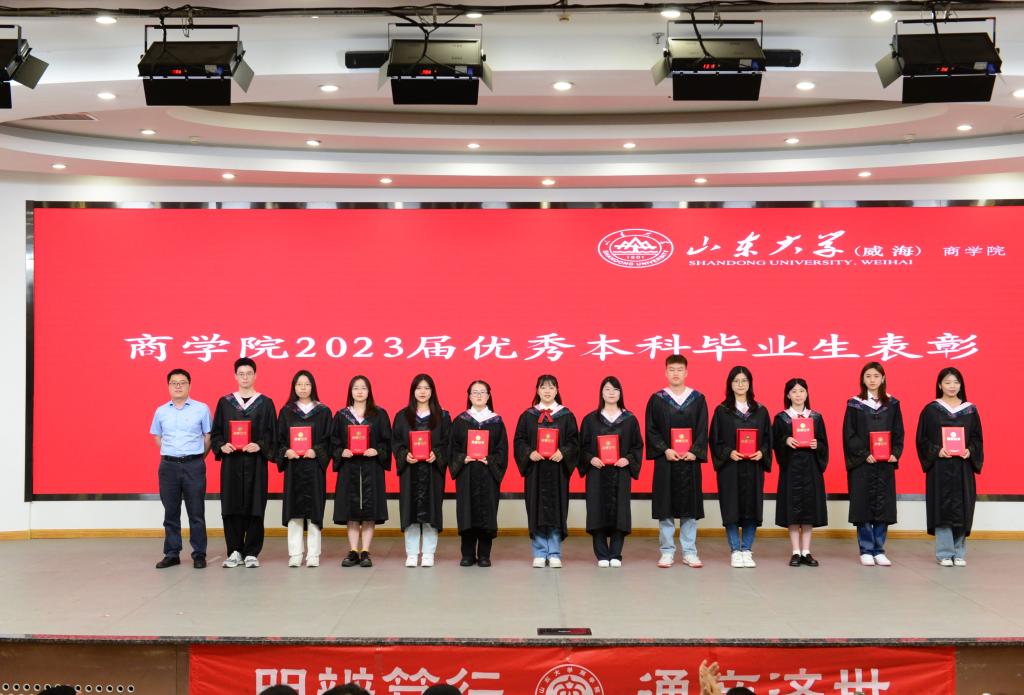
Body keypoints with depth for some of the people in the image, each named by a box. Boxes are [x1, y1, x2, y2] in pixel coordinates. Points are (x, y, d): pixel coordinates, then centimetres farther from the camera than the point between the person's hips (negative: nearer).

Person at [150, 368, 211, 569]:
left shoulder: (201, 409, -1)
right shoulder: (161, 411, 7)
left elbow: (208, 437, 4)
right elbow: (157, 437, 19)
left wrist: (196, 458, 4)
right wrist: (171, 454, 11)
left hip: (194, 465, -3)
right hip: (168, 466, 3)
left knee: (196, 512, 1)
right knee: (171, 512, 8)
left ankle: (199, 554, 8)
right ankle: (172, 554, 16)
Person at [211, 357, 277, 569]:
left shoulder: (265, 403, 5)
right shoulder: (224, 402, 9)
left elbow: (272, 434, 2)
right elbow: (215, 432, 9)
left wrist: (260, 446, -15)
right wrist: (221, 446, -9)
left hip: (255, 462, -1)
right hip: (231, 462, 2)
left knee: (254, 507, -1)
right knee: (231, 507, 2)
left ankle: (251, 553, 7)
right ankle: (235, 552, 12)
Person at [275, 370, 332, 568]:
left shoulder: (323, 411, 6)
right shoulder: (286, 411, 10)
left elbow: (328, 439, 2)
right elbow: (279, 439, 7)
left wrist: (316, 451, -14)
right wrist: (286, 451, -11)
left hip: (314, 465, -1)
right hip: (293, 465, 1)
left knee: (314, 509, -2)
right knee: (294, 509, 1)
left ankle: (313, 555, 4)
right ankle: (295, 554, 6)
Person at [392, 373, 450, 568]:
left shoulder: (442, 416, 6)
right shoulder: (402, 416, 7)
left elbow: (447, 443, 2)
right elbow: (395, 442, 5)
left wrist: (436, 455, -15)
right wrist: (405, 455, -13)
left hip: (432, 470, 0)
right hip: (409, 470, 1)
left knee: (430, 510, 0)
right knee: (410, 511, 1)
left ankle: (428, 553, 9)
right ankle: (412, 554, 10)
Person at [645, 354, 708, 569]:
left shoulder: (698, 399, 5)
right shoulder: (656, 399, 3)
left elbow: (703, 430, 2)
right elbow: (651, 430, 0)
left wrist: (694, 452, -12)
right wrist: (665, 450, -14)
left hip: (690, 460, 1)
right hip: (665, 461, -1)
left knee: (689, 507, 4)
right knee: (665, 507, 2)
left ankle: (689, 552, 13)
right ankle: (667, 552, 11)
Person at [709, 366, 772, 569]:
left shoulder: (760, 411, 9)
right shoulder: (722, 411, 3)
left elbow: (768, 438, 9)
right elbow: (714, 440, 0)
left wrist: (761, 453, -10)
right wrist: (729, 453, -15)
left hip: (754, 467, 2)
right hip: (729, 467, -2)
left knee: (752, 509, 2)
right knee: (732, 509, -1)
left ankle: (747, 551, 13)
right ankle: (735, 552, 9)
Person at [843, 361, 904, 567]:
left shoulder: (892, 403, 7)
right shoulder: (854, 404, 0)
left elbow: (898, 432, 7)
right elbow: (849, 434, -4)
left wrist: (895, 453, -8)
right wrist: (865, 454, -14)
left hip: (886, 463, 2)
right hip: (862, 463, -2)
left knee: (883, 506, 3)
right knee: (863, 505, 0)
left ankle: (879, 550, 12)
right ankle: (866, 551, 8)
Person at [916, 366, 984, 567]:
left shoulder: (970, 410, 7)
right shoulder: (931, 410, 1)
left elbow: (977, 438, 9)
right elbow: (922, 439, 1)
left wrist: (970, 451, -10)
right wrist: (936, 451, -15)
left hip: (963, 467, 2)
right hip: (939, 466, -2)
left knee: (962, 509, 3)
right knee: (942, 509, -2)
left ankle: (959, 553, 13)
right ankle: (944, 553, 6)